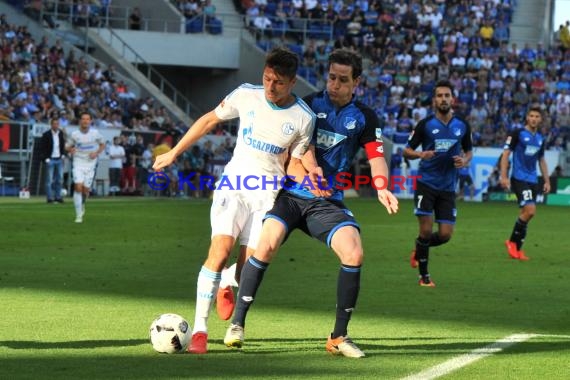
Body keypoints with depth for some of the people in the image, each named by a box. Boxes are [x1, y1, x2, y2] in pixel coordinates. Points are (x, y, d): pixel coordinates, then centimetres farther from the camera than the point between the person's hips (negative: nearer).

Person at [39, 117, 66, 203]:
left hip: (59, 159, 5)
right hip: (50, 160, -5)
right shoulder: (46, 135, -8)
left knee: (59, 179, 7)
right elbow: (42, 148, -7)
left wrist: (63, 154, 10)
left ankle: (58, 196, 15)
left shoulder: (61, 133, 7)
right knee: (49, 180, -3)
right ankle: (50, 198, 2)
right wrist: (46, 158, -12)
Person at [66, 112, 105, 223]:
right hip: (78, 163, -1)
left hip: (90, 163, 1)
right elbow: (67, 146, 9)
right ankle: (79, 215, -11)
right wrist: (70, 149, -15)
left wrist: (97, 153, -7)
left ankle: (82, 205, 35)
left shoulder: (95, 133, -3)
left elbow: (102, 144, 11)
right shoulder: (74, 134, -3)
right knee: (78, 187, -15)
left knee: (86, 189, 0)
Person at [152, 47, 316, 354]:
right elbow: (209, 120, 11)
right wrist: (174, 153, 13)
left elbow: (294, 162, 6)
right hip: (234, 182, 0)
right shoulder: (246, 96, -3)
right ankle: (199, 330, -19)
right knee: (220, 248, -20)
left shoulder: (304, 118, -5)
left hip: (268, 192, 0)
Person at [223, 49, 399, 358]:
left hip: (328, 202, 1)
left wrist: (382, 188, -18)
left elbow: (376, 156, 0)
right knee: (267, 245, -25)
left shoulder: (364, 117, 8)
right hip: (291, 194, -1)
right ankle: (237, 324, -12)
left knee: (354, 254, -19)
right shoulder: (310, 104, 6)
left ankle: (339, 337, -4)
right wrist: (310, 167, -25)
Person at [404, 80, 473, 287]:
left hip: (447, 188, 3)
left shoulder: (462, 126, 5)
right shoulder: (425, 124, -4)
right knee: (426, 230, -9)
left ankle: (419, 250, 31)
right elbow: (407, 150, 0)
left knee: (445, 235, 0)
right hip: (426, 184, -3)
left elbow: (469, 151, 18)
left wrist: (465, 160, -6)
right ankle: (424, 276, 6)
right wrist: (420, 155, -21)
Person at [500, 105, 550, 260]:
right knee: (530, 210, -19)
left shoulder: (541, 139, 14)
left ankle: (517, 248, 15)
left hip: (533, 181, 6)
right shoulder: (517, 134, -5)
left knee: (526, 215, 6)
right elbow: (505, 154, -6)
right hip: (519, 179, -6)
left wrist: (547, 181, 19)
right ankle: (512, 242, -3)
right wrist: (504, 176, -14)